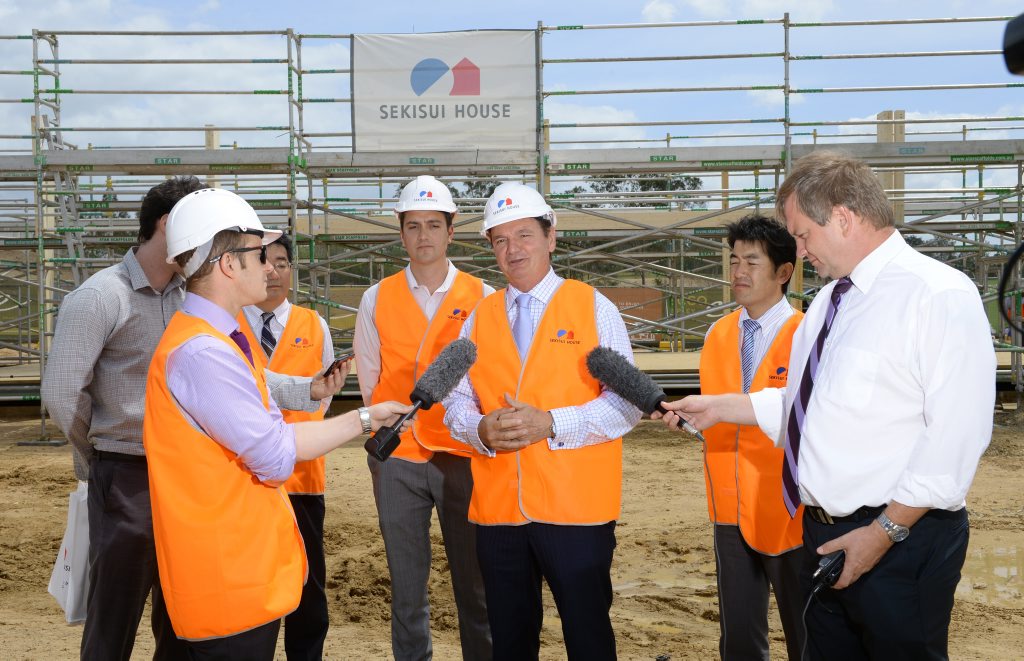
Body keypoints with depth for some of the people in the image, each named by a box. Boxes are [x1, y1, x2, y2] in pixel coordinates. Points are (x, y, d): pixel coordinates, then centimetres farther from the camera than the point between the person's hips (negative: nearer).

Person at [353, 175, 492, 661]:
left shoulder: (482, 298, 1)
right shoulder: (377, 299, 4)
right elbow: (370, 380, 9)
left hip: (463, 455, -1)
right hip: (397, 459, 1)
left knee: (475, 584, 5)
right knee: (407, 587, 10)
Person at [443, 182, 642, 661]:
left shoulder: (593, 308, -1)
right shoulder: (479, 318, 11)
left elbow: (626, 403, -7)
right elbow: (456, 402, 10)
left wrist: (550, 423, -19)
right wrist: (481, 429, -12)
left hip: (576, 509, -3)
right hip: (497, 511, 4)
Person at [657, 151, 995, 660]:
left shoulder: (940, 295, -15)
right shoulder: (830, 299, 12)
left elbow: (955, 436, -21)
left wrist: (884, 532, -19)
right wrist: (717, 408, 14)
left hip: (899, 543, -8)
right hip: (824, 535, 8)